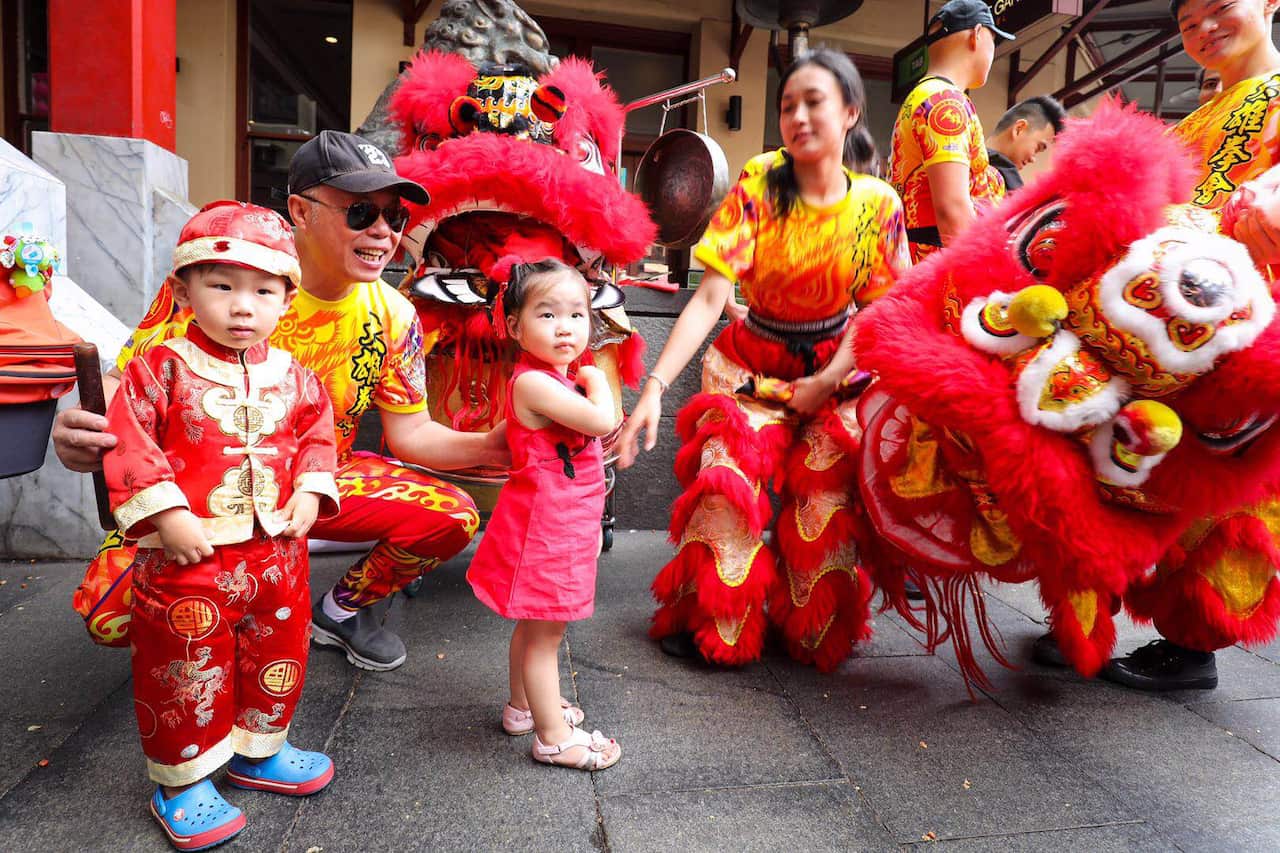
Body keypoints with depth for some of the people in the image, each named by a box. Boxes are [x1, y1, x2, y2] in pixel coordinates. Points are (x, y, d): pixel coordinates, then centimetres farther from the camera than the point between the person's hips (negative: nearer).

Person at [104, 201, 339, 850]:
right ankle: (181, 781, 29)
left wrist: (310, 493, -2)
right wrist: (166, 514, -19)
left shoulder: (292, 376, 4)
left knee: (278, 655, 18)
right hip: (189, 554, -4)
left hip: (277, 548, 5)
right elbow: (128, 443, -13)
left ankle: (258, 750, 41)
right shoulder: (161, 368, -9)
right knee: (186, 665, 9)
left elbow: (317, 433, 12)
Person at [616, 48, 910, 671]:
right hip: (751, 363, -1)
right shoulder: (757, 186, -16)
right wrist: (654, 386, -35)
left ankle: (817, 626, 19)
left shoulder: (878, 204, -10)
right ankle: (708, 620, 8)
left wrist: (827, 382, -16)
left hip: (833, 368, 2)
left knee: (830, 492, -10)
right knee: (726, 478, -18)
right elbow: (710, 297, -25)